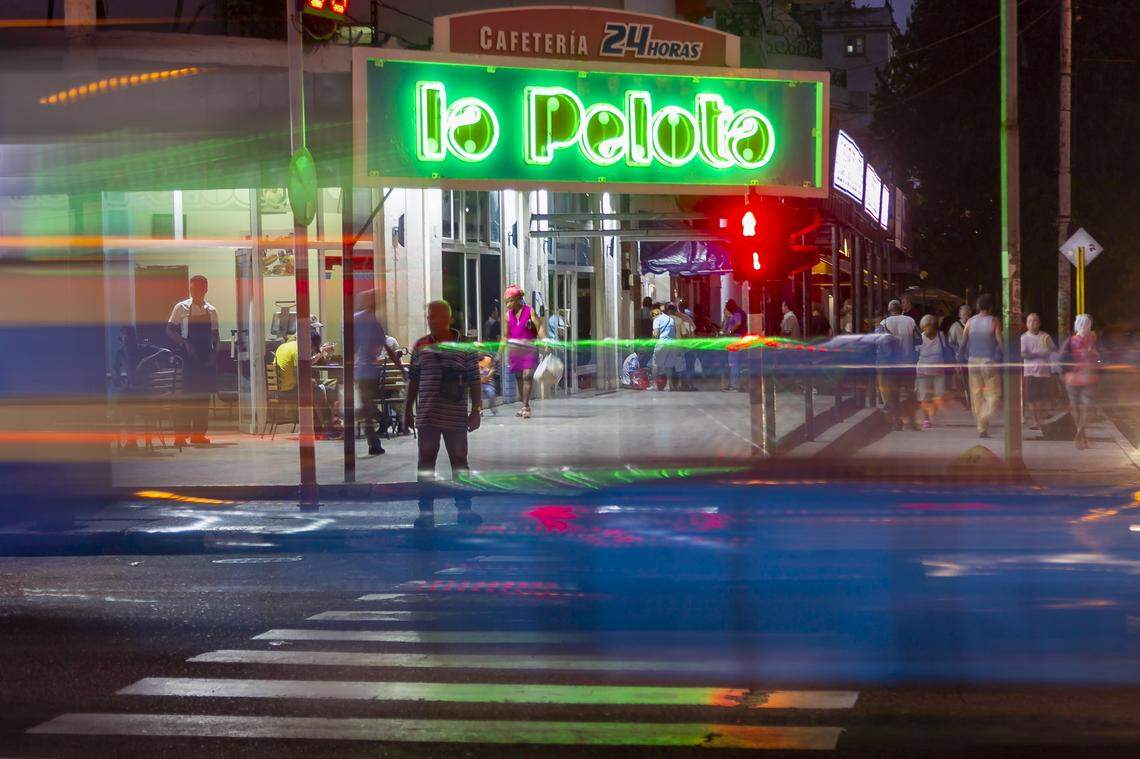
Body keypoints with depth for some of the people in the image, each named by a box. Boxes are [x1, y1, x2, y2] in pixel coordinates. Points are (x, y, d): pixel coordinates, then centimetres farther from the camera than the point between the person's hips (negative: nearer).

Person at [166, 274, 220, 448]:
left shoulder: (211, 311, 10)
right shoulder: (182, 308, 0)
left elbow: (215, 336, 14)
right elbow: (170, 330, -2)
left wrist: (214, 354, -2)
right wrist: (185, 343, -17)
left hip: (207, 359, 4)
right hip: (188, 358, -4)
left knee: (204, 395, 3)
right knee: (187, 395, -9)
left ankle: (198, 433, 9)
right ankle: (180, 435, -8)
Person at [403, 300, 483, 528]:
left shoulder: (464, 347, -1)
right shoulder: (421, 346, 6)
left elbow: (474, 381, 1)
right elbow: (413, 379, 12)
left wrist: (476, 410, -3)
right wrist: (408, 409, 11)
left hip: (455, 416, -2)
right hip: (426, 417, 2)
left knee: (459, 462, 7)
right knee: (425, 463, 3)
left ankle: (464, 508, 15)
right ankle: (426, 510, 8)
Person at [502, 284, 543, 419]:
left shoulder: (529, 311, -4)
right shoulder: (508, 314, 8)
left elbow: (539, 327, -10)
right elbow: (506, 335, 13)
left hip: (529, 348, -5)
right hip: (514, 349, 5)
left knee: (527, 376, -13)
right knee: (518, 377, 7)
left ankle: (526, 407, -13)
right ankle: (524, 406, 16)